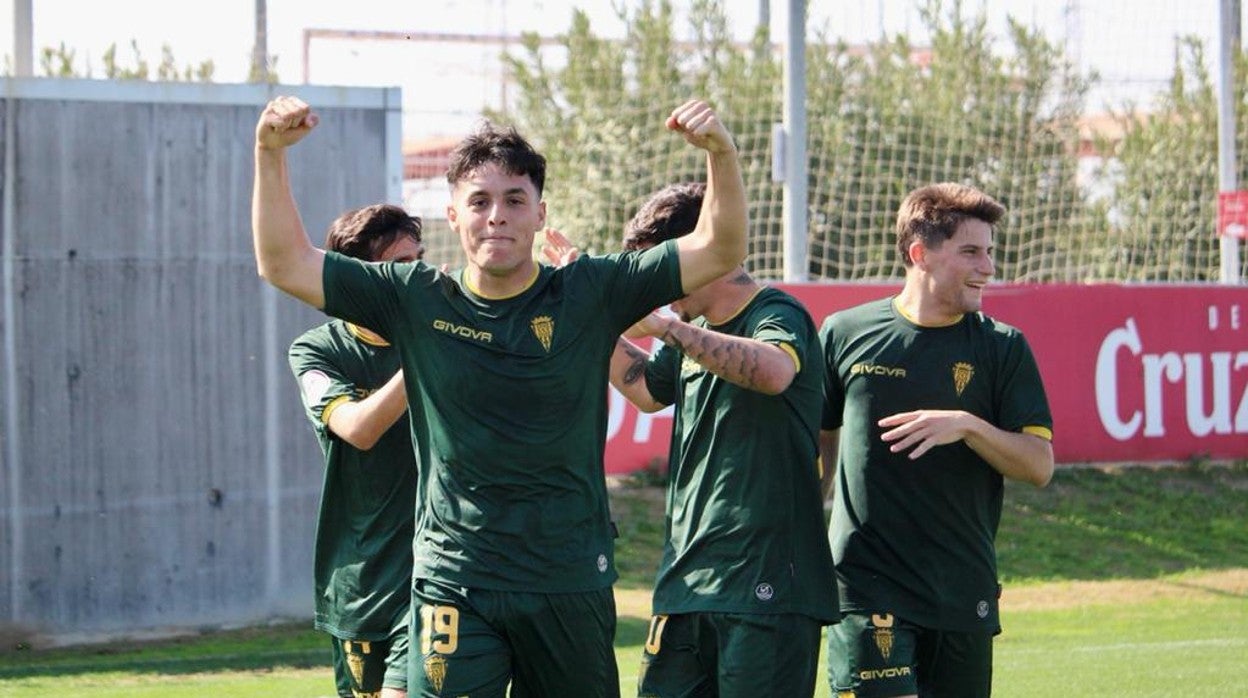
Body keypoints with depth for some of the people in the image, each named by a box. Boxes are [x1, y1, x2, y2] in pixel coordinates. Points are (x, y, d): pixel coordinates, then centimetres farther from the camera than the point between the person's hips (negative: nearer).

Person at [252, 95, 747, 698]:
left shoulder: (590, 293, 0)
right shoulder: (417, 301, 2)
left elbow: (719, 251, -3)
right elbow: (284, 264, 4)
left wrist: (721, 153, -18)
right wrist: (270, 153, -6)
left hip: (571, 585, 1)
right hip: (452, 583, 0)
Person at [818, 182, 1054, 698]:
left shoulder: (1002, 348, 4)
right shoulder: (845, 334, 3)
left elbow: (1039, 466, -1)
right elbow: (817, 440, 17)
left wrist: (967, 426, -16)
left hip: (963, 594, 2)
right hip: (868, 589, -2)